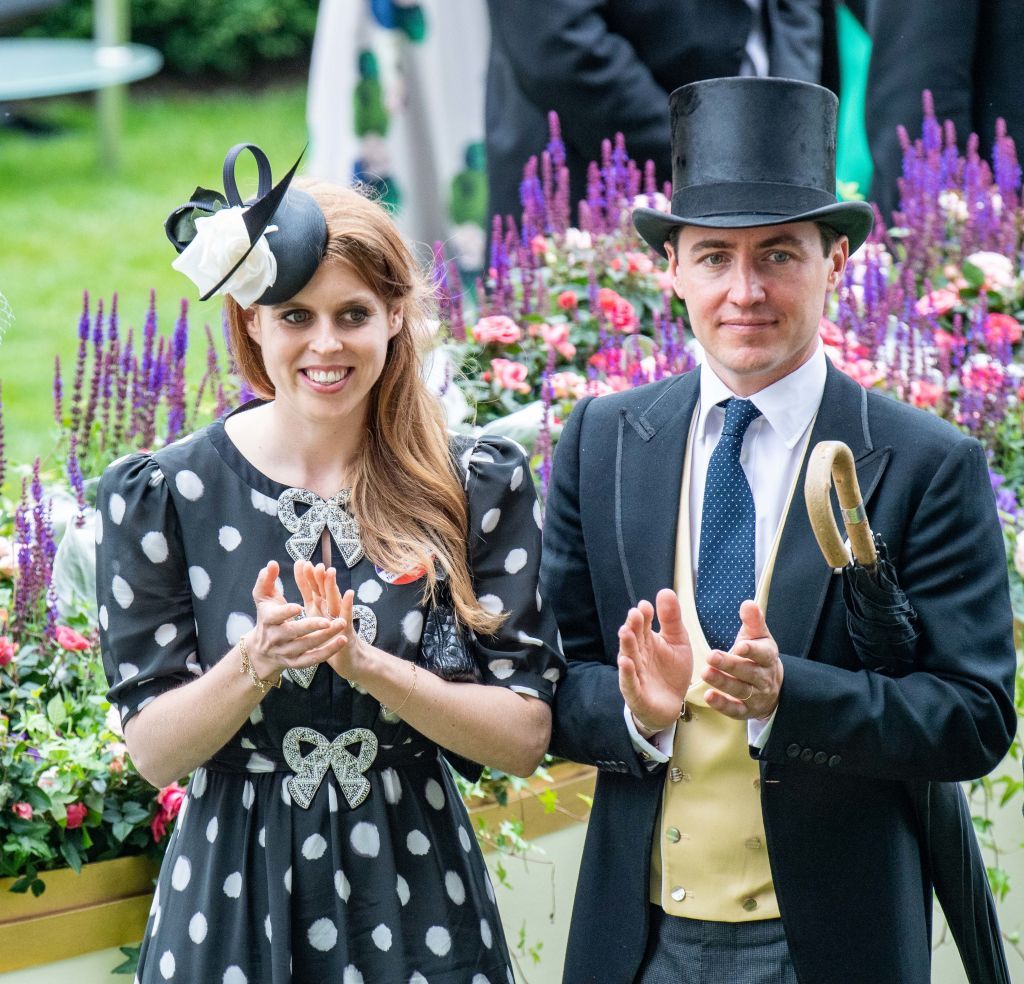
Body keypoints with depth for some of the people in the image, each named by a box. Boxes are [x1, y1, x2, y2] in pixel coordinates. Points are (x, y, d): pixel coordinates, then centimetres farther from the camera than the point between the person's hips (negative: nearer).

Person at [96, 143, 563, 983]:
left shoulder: (480, 488, -2)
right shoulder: (164, 495, -4)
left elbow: (525, 738, -7)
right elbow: (152, 750, -5)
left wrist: (365, 662, -20)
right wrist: (257, 660, -22)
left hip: (415, 896, 1)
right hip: (234, 903, 0)